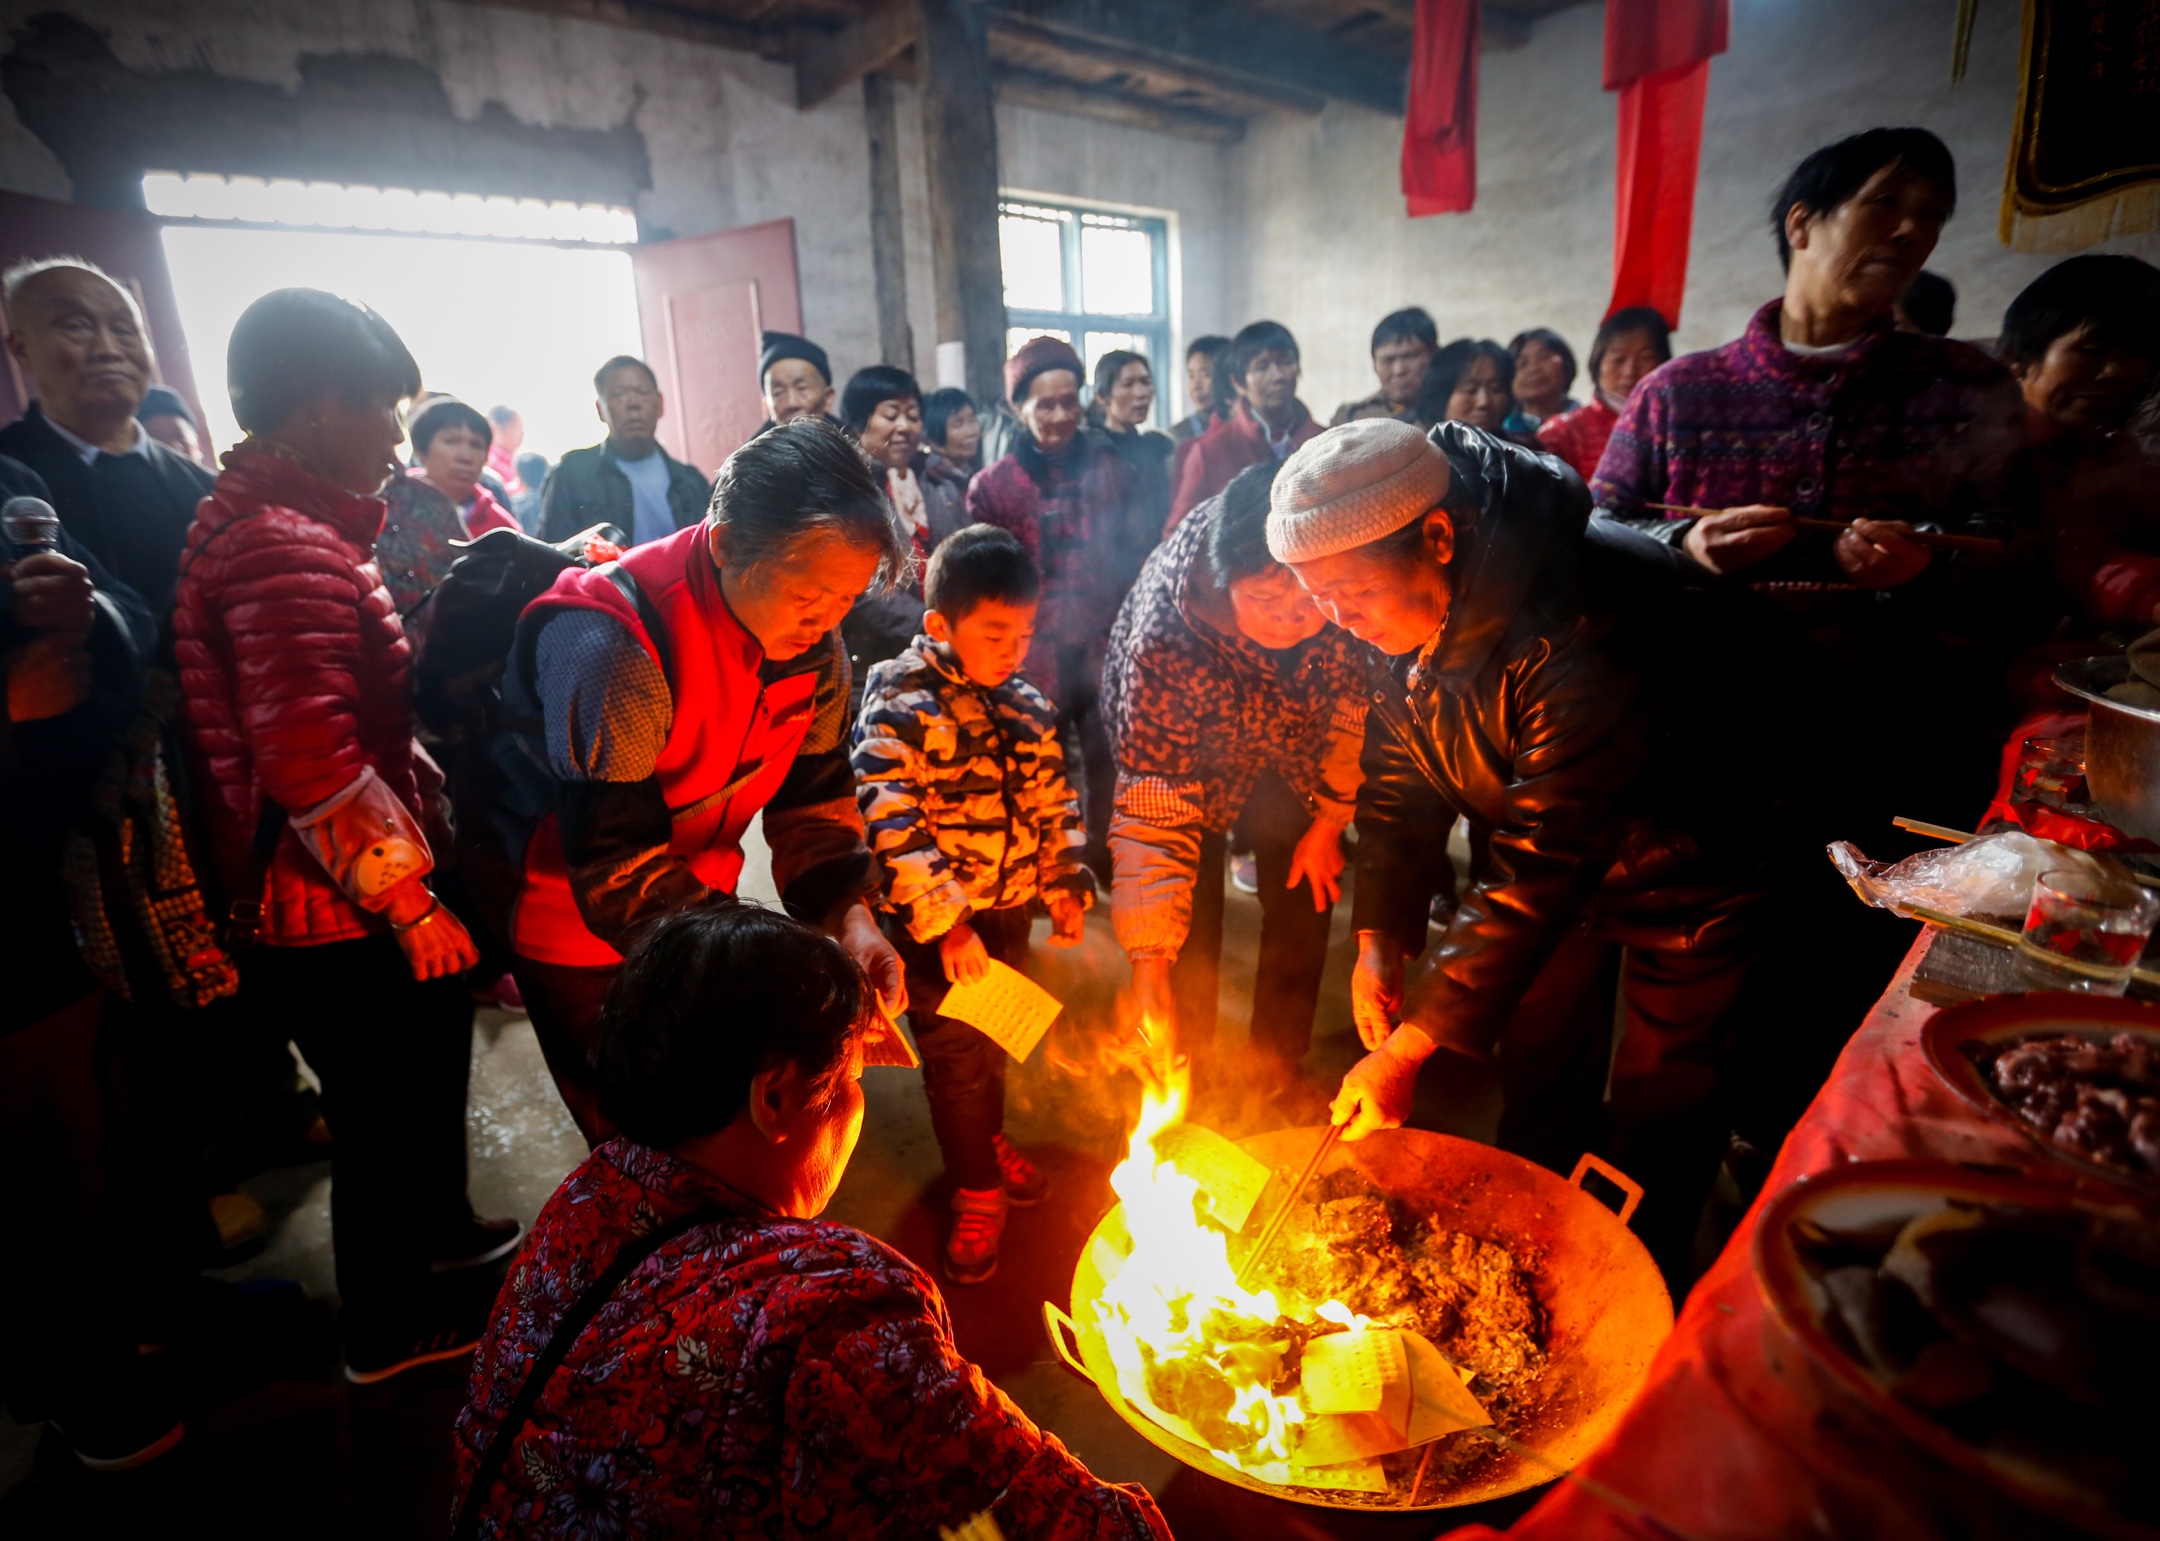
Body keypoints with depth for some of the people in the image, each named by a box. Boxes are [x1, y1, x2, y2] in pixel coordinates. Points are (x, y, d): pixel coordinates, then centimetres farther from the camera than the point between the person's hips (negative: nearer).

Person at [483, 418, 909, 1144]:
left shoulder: (813, 641, -13)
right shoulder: (612, 649, -33)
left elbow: (812, 793, -5)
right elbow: (618, 871, -32)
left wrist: (848, 910, -22)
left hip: (697, 892, 6)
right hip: (575, 921, -5)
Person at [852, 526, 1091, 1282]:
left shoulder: (1029, 707, 3)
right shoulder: (898, 707, -17)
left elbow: (1054, 803, 12)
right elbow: (889, 823, -24)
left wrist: (1066, 884, 4)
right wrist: (945, 923, -26)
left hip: (1009, 911, 6)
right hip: (935, 923, -5)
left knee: (996, 1040, 21)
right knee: (955, 1052, 5)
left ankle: (988, 1140, 47)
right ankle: (977, 1191, 26)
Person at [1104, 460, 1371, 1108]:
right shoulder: (1163, 641, -41)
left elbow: (1357, 692, -10)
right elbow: (1151, 804, -36)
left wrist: (1332, 814, -7)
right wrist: (1149, 958, -40)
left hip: (1294, 751, 3)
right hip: (1191, 762, -2)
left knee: (1303, 905, 5)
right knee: (1191, 926, -5)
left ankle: (1277, 1078, 27)